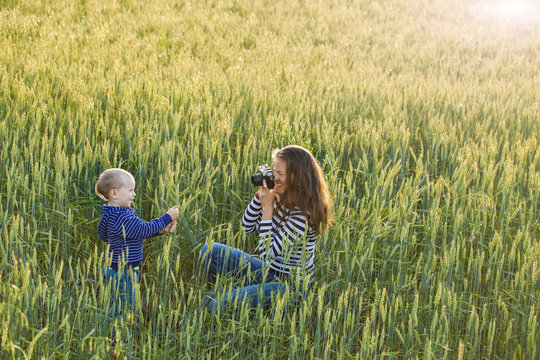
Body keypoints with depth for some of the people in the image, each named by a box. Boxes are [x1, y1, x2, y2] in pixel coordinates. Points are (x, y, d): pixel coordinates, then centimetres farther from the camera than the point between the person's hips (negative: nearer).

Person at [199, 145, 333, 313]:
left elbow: (267, 254, -26)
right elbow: (248, 226, 8)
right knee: (210, 250, 3)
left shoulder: (303, 214, -27)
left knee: (217, 307, -28)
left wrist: (267, 208, -23)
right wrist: (260, 194, -6)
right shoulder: (280, 199, -2)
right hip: (270, 271, 9)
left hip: (290, 285, -9)